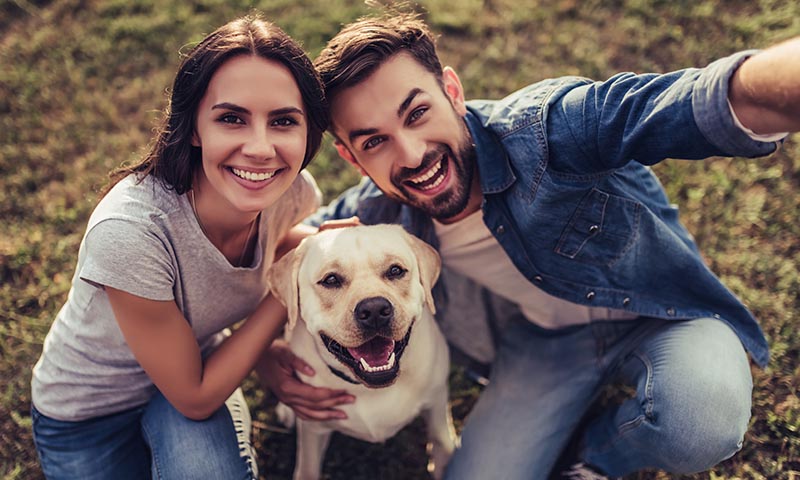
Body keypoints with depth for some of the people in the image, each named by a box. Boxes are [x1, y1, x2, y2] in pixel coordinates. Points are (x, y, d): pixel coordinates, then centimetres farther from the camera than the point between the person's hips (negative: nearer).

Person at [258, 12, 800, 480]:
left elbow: (704, 104, -53)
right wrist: (273, 357, -17)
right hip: (543, 341, 4)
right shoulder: (378, 212, -18)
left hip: (659, 314, -3)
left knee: (699, 425, -34)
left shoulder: (543, 126, -34)